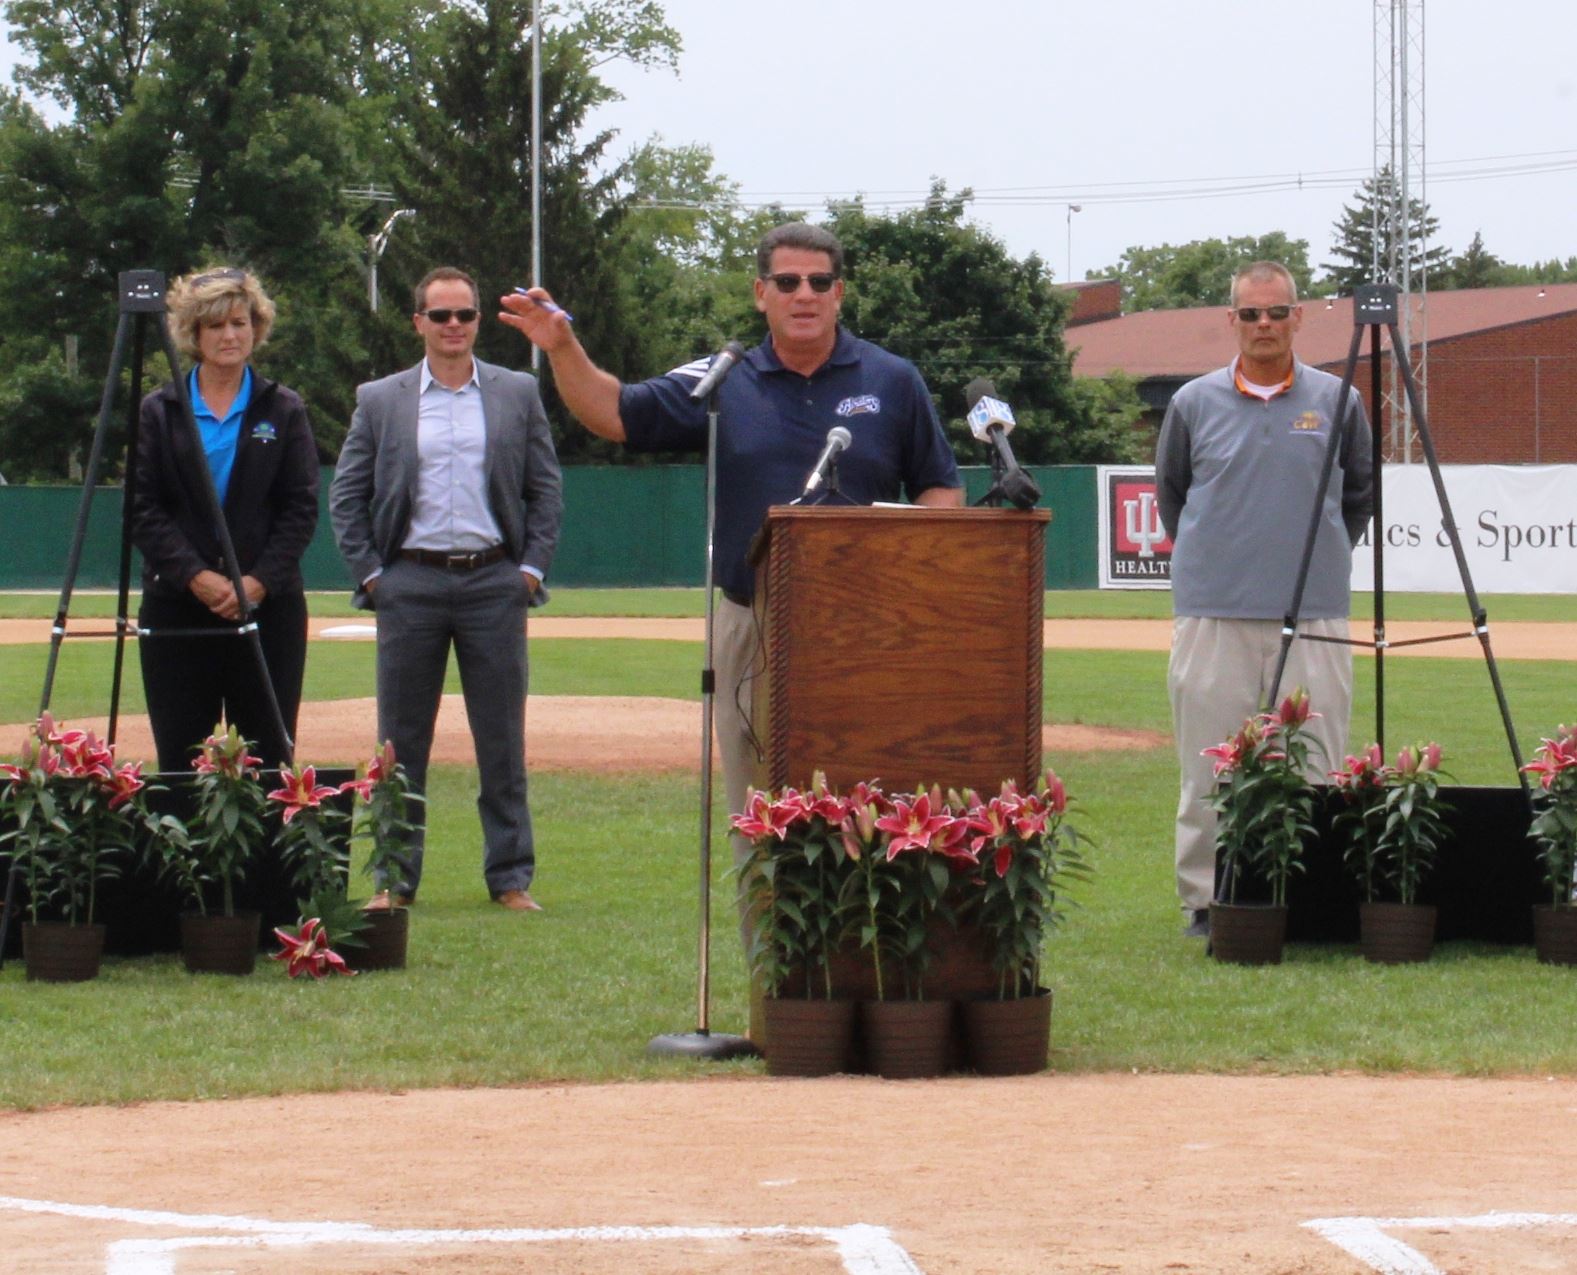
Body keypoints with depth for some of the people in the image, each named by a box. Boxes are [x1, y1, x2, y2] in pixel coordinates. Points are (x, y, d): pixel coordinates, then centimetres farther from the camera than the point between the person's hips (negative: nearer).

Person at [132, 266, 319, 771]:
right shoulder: (158, 412, 9)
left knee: (266, 758, -2)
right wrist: (195, 576, -12)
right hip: (176, 608, 0)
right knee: (180, 761, -1)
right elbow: (143, 508, 1)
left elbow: (302, 508, 3)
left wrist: (259, 581, -11)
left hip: (267, 605, 0)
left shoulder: (283, 409, 9)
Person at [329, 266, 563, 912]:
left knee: (503, 740, 3)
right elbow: (346, 495, 7)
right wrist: (369, 573, -1)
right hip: (410, 583, 0)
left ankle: (511, 877, 9)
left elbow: (546, 489, 9)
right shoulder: (379, 400, 6)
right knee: (400, 740, 3)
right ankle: (394, 878, 10)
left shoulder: (519, 394, 8)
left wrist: (532, 568, 0)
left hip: (494, 582, 0)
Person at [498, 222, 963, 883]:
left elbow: (942, 487, 9)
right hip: (750, 630, 2)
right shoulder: (724, 384, 8)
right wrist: (562, 349, -9)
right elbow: (615, 413, 7)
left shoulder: (893, 382, 6)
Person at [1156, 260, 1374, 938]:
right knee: (1209, 769, 1)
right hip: (1214, 613, 0)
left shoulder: (1337, 401, 6)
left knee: (1312, 769, 0)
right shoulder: (1194, 404, 5)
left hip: (1314, 615, 0)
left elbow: (1361, 496, 17)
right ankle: (1206, 898, 8)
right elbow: (1170, 497, 18)